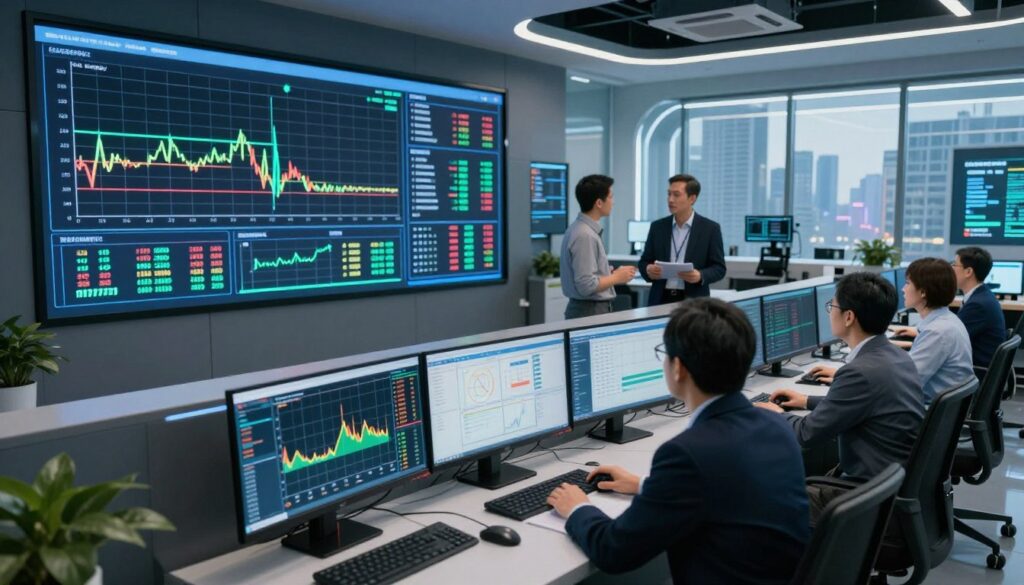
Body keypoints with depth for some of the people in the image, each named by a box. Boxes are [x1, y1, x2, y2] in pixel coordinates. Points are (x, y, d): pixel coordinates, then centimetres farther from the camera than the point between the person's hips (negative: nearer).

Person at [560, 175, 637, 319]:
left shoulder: (584, 229, 9)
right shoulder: (584, 235, -20)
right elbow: (586, 285, -24)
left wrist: (611, 273, 7)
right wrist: (616, 277, -12)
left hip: (594, 308, 9)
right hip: (590, 312, -9)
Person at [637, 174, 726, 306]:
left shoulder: (710, 228, -1)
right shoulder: (657, 227, 7)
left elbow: (719, 268, -1)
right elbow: (644, 262, 10)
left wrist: (700, 276, -20)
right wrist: (648, 270, -13)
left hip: (693, 302, -2)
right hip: (661, 299, 2)